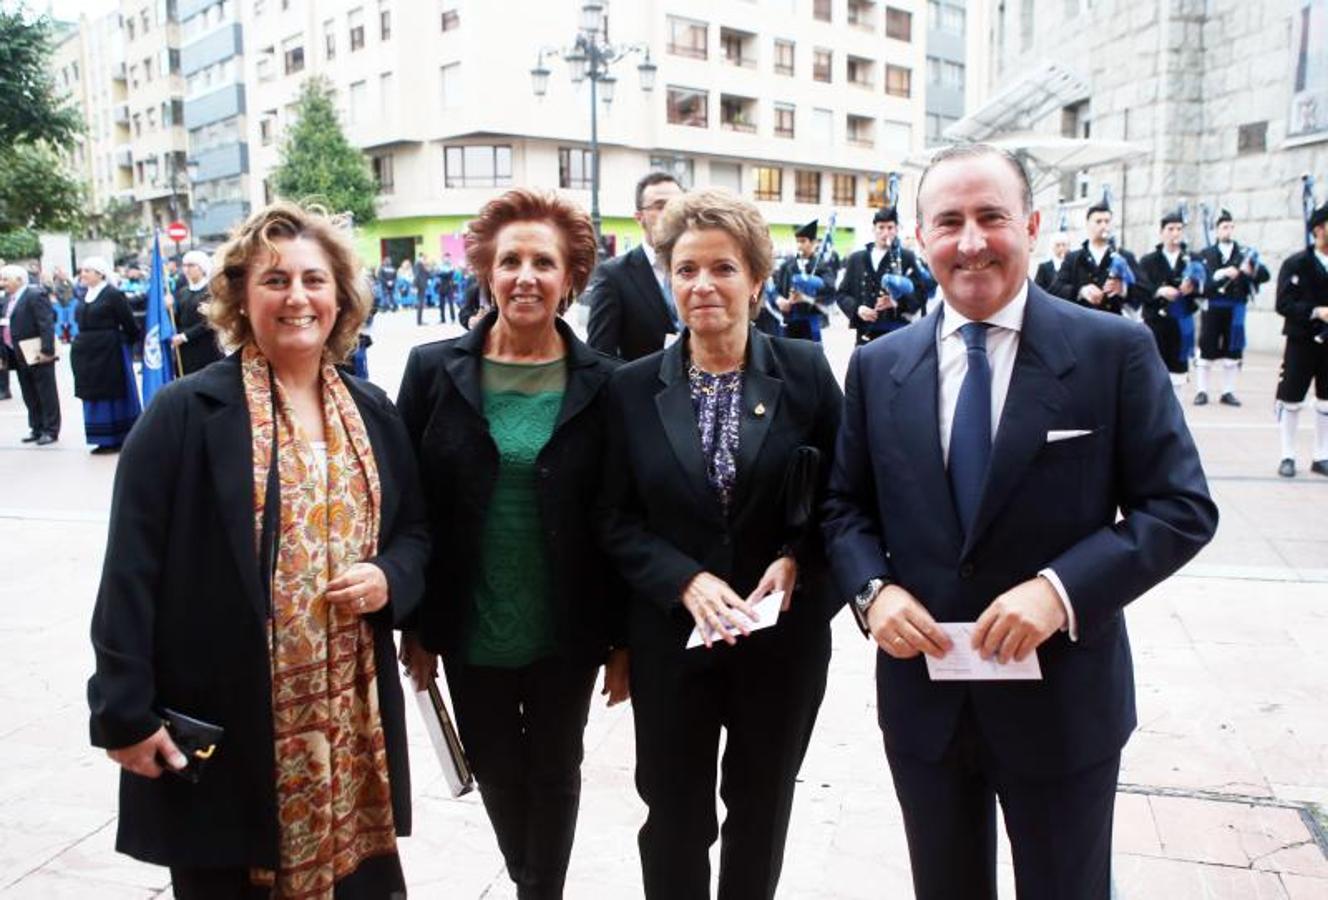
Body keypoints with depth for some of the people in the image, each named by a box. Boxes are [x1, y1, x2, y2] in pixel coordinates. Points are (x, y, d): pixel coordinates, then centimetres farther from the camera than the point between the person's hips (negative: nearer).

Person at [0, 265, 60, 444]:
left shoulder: (35, 295, -14)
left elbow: (46, 324, -20)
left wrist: (47, 350, -24)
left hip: (37, 355, -8)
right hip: (20, 356, 8)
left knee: (46, 394, 2)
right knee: (30, 396, 13)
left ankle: (51, 431, 9)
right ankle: (36, 429, 21)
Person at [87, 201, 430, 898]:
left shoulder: (372, 413, 8)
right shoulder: (185, 414, -7)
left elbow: (413, 529, 15)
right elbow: (132, 570, -8)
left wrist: (390, 578, -7)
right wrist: (124, 712, -10)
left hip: (352, 719, 4)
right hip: (217, 725, -3)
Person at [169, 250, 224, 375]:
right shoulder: (182, 292, 12)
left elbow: (208, 323, -13)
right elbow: (177, 321, 12)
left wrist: (184, 336, -14)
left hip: (206, 351, -5)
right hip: (184, 351, 5)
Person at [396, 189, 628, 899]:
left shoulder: (602, 384, -7)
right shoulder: (434, 370, -6)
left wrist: (623, 639, -2)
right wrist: (416, 628, -1)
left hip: (566, 635, -1)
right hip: (470, 634, 1)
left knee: (553, 775, 16)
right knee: (496, 774, 19)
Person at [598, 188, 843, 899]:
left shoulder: (805, 373, -5)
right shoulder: (633, 387, -3)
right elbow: (616, 519, -2)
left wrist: (796, 561, -15)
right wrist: (687, 580, -16)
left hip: (784, 635, 0)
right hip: (670, 635, 0)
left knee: (762, 809, 19)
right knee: (674, 816, 12)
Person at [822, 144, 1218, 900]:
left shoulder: (1115, 350, -9)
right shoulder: (877, 368, 1)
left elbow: (1183, 508, -9)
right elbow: (847, 505, 7)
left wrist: (1061, 588, -23)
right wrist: (873, 589, -12)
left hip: (1062, 701, -2)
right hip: (922, 696, 3)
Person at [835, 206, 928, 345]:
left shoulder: (906, 258, 5)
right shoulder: (856, 258, 13)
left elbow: (921, 293, -2)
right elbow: (841, 293, 12)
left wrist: (897, 302, -20)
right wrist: (856, 308, -8)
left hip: (897, 333, -3)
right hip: (866, 333, 3)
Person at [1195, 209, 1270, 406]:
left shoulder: (1245, 253, 8)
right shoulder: (1206, 254, 5)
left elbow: (1265, 275, 0)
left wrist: (1251, 270, -21)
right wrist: (1221, 274, -21)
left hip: (1235, 308, 2)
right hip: (1212, 308, -2)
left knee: (1232, 351, 5)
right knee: (1207, 350, 0)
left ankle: (1228, 393, 13)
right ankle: (1201, 391, 7)